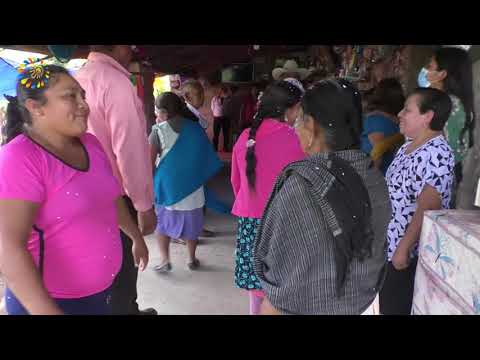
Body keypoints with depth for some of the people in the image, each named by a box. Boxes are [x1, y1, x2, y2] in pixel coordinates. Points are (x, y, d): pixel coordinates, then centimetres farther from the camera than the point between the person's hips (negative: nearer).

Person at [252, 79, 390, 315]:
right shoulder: (375, 178, -7)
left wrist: (270, 307, -8)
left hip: (310, 308, -6)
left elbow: (284, 283, -23)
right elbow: (375, 253, 4)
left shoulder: (301, 186, -27)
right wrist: (361, 294, 18)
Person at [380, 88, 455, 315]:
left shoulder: (435, 154, -22)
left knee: (397, 307, 7)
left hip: (409, 252, -9)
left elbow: (427, 209, -26)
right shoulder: (409, 145, 8)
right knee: (385, 304, 21)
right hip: (388, 244, 9)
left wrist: (403, 248, -24)